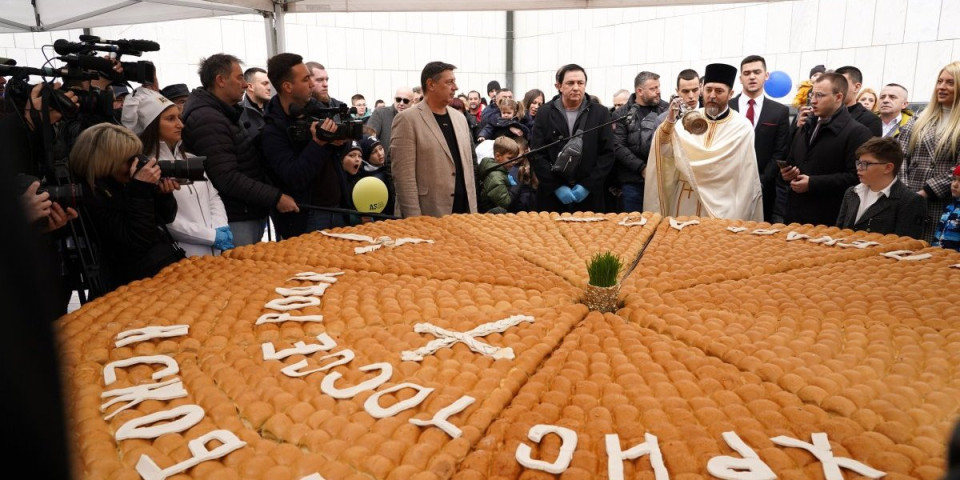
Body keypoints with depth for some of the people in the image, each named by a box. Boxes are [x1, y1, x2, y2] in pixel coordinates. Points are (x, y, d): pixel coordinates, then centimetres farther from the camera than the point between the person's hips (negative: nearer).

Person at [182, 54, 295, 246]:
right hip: (235, 222, -10)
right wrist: (275, 198, -19)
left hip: (251, 215, 10)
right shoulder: (206, 119, -16)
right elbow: (227, 178, -23)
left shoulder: (224, 114, 16)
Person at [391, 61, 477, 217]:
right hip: (427, 216, -6)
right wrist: (414, 219, -15)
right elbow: (403, 175, -12)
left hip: (463, 211, 6)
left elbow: (468, 166, 15)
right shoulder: (407, 120, -7)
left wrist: (473, 210, 11)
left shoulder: (460, 118, 12)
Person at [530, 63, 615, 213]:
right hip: (551, 195, 0)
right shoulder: (545, 113, 4)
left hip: (589, 197, 0)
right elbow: (537, 154, -1)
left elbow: (607, 154, 1)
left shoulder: (600, 113, 5)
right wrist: (557, 187, -10)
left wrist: (588, 185, -10)